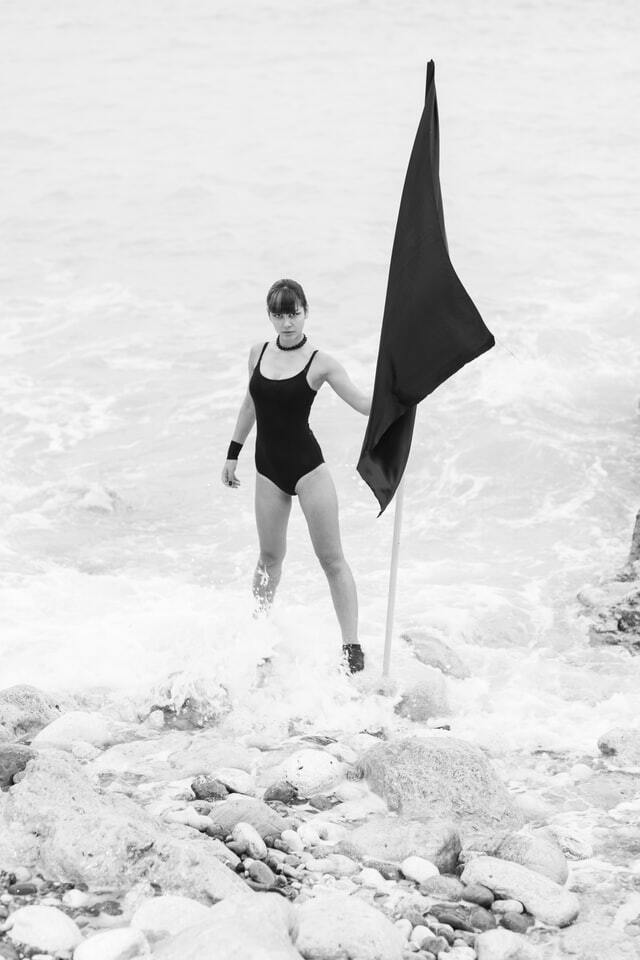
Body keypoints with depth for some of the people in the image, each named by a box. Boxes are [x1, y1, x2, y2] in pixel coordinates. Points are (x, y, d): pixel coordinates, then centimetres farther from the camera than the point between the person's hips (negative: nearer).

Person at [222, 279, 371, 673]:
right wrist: (233, 453, 20)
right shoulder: (259, 354, 4)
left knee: (332, 557, -2)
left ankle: (352, 645, 1)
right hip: (269, 467, 4)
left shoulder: (320, 363, -9)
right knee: (270, 556, 9)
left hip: (307, 464, -4)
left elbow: (363, 403, -15)